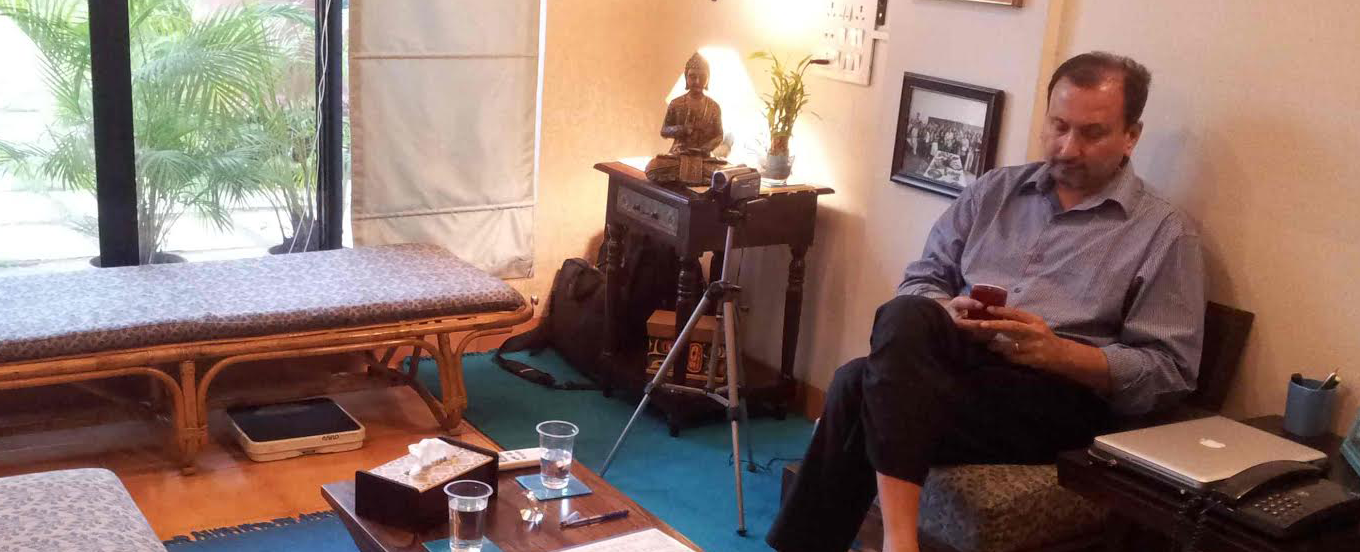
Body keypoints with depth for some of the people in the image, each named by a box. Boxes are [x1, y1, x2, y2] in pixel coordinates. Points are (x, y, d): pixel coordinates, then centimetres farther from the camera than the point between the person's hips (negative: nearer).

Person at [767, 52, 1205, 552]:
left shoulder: (1165, 233, 5)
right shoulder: (994, 190, 19)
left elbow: (1170, 373, -1)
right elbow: (920, 282, 17)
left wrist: (1059, 352, -16)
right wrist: (944, 313, -8)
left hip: (1057, 393, -4)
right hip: (954, 360, 5)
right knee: (904, 316, -33)